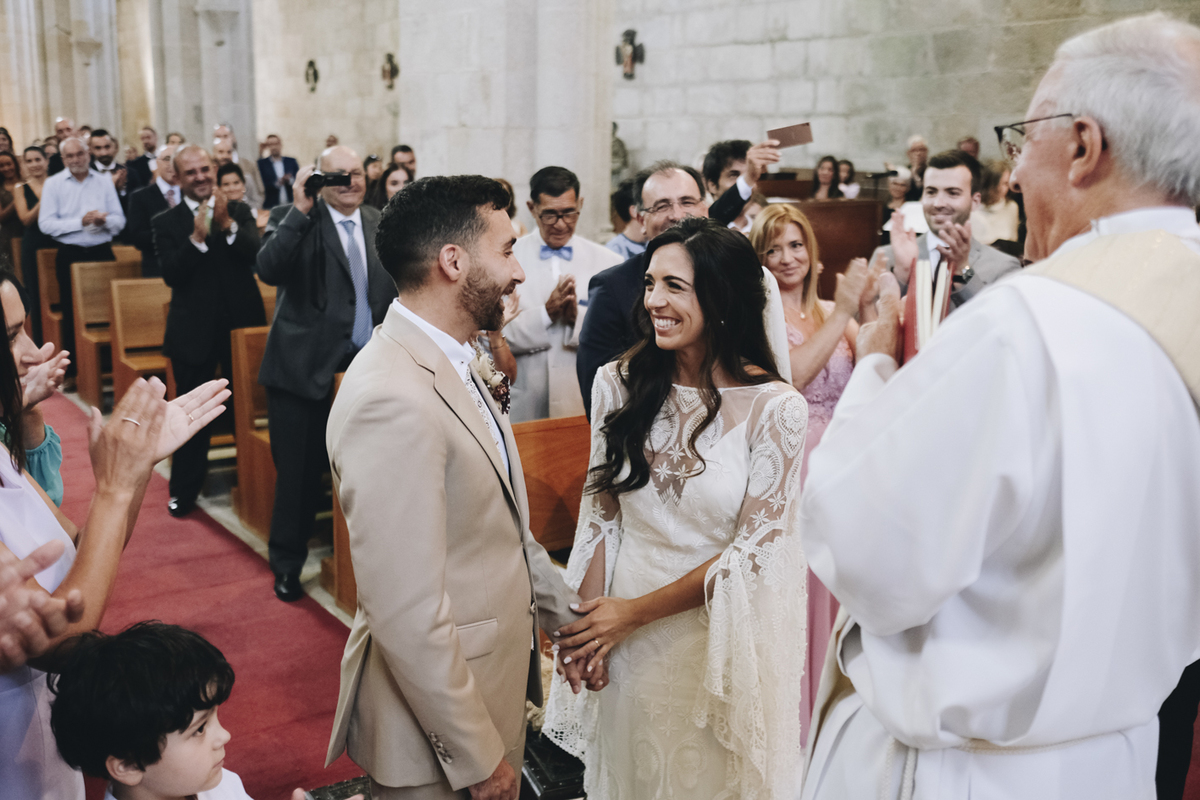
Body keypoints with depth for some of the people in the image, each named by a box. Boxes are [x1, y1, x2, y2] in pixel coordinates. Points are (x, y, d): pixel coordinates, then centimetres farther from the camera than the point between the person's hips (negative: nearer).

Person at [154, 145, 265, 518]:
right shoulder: (166, 223, 1)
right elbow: (171, 274, -12)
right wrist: (197, 238, -25)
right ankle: (183, 491, 21)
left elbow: (256, 254, -12)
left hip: (242, 323, 1)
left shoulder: (239, 211, 4)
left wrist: (227, 224, -27)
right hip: (194, 330, -1)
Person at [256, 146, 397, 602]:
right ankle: (287, 565, 27)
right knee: (299, 473, 8)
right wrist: (300, 210, -24)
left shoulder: (380, 225, 9)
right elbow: (268, 270, -23)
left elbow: (393, 290, 16)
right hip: (306, 367, -3)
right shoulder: (293, 220, -4)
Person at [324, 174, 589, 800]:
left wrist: (566, 612, 12)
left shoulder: (453, 364, 5)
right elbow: (408, 615, -27)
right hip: (438, 727, -8)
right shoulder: (391, 401, -27)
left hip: (495, 686, 9)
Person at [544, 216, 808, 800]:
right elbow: (599, 509, 0)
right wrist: (590, 617, -8)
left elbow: (752, 549, -13)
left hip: (720, 634, -3)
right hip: (622, 632, 3)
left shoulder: (776, 410, -16)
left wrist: (635, 612, -11)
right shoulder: (619, 384, -6)